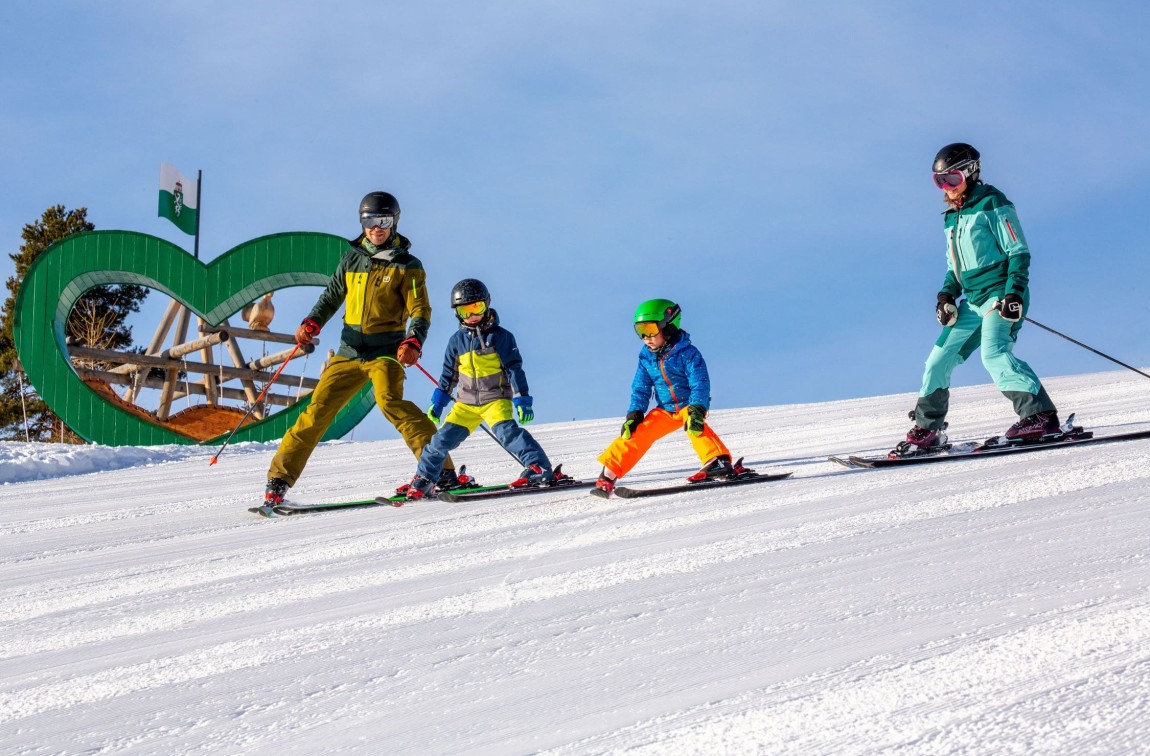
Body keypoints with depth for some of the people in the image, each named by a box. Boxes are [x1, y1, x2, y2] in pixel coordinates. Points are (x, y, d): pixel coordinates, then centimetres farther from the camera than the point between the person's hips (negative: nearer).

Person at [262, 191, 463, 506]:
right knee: (318, 409, -2)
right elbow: (331, 296, 21)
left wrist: (413, 342, -26)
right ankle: (279, 478, 6)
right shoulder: (352, 259, 12)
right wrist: (312, 323, 2)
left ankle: (441, 470, -30)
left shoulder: (407, 265, 0)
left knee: (389, 400, -28)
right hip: (349, 351, 4)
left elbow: (421, 311, -7)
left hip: (386, 351, -4)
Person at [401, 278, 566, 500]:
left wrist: (522, 399, -13)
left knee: (505, 430, -28)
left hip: (496, 399, -4)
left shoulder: (500, 336, -5)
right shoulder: (457, 340, 8)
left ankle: (539, 467, -33)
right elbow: (448, 375, 17)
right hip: (466, 403, 4)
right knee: (443, 438, 0)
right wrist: (438, 402, 15)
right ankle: (423, 479, 15)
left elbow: (514, 369, -6)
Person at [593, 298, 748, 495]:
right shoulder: (646, 357, 1)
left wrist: (697, 410, -35)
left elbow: (700, 384, -23)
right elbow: (640, 389, 9)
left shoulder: (687, 353, -16)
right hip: (664, 411, 5)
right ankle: (610, 473, 0)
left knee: (695, 426, -36)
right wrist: (634, 414, -2)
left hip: (688, 406, -5)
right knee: (638, 433, -6)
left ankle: (718, 461, -47)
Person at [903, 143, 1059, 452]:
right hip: (974, 301, 9)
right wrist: (947, 294, 7)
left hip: (1001, 294, -8)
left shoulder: (993, 206, -7)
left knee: (994, 353, -29)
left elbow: (1019, 252, -10)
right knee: (939, 360, 8)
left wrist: (1014, 293, -20)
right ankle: (927, 430, 20)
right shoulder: (952, 218, 17)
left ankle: (1040, 415, -32)